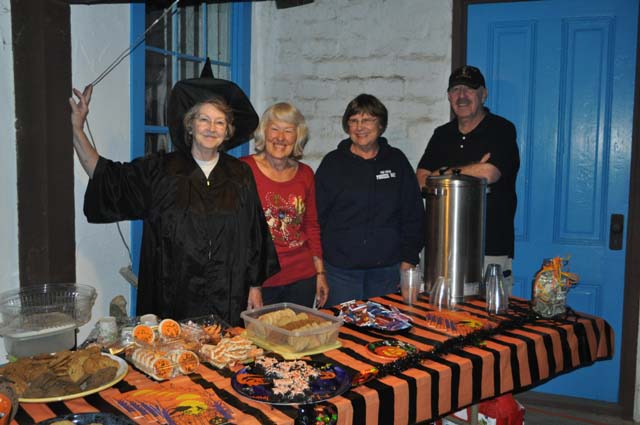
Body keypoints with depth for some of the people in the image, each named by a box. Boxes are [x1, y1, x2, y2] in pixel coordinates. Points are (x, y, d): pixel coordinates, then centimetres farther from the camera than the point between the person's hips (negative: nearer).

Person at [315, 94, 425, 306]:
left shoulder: (396, 161, 7)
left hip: (386, 268, 2)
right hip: (340, 269, -1)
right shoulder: (333, 162, 3)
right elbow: (316, 215, 3)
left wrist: (409, 259, 4)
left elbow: (414, 214, 9)